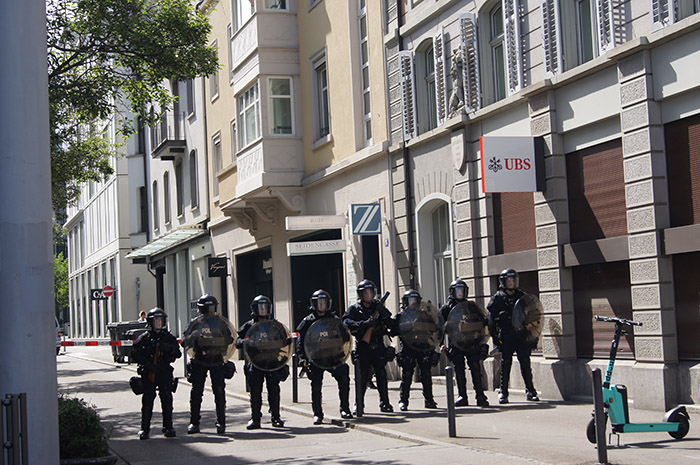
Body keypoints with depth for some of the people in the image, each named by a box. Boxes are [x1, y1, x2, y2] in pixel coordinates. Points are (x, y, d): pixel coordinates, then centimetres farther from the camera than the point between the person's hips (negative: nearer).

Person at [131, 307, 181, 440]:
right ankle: (145, 429, 3)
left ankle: (168, 427, 10)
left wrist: (169, 348, -15)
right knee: (148, 399, -4)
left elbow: (178, 353, 6)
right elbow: (134, 353, -2)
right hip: (148, 373, -2)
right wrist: (147, 364, -14)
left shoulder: (168, 337, 11)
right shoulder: (144, 338, 4)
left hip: (164, 371, 2)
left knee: (167, 399, 1)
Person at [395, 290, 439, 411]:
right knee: (406, 375, -5)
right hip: (408, 349, -3)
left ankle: (429, 400, 14)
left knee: (426, 374, 3)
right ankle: (403, 401, 3)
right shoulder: (401, 316, 3)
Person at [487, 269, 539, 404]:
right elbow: (491, 318, -1)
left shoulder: (521, 296, 14)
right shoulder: (497, 298, 3)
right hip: (506, 336, -3)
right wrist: (495, 337, -9)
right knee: (505, 364, -2)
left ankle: (530, 391, 8)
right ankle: (503, 393, 4)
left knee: (525, 362, 2)